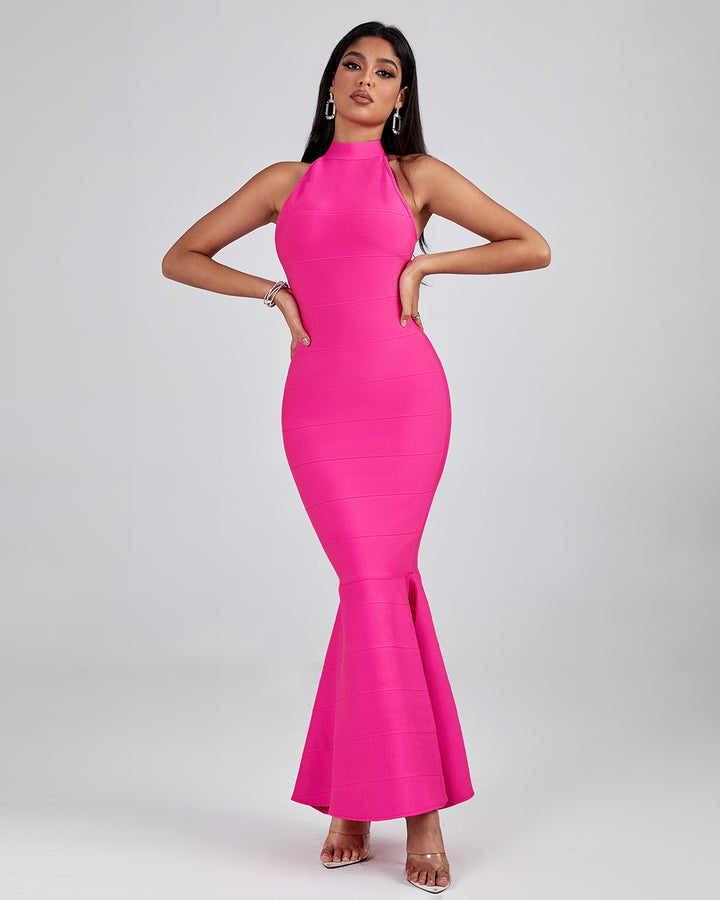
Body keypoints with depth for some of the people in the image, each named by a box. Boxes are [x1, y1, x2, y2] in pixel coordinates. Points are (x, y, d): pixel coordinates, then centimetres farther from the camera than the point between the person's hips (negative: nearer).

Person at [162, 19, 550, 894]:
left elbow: (532, 246, 9)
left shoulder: (417, 174, 10)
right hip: (320, 401, 1)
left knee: (376, 582, -5)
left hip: (405, 394, -1)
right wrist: (274, 292, 4)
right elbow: (181, 257, 18)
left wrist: (423, 264, 1)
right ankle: (417, 807, 4)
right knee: (377, 582, -6)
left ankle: (352, 797, 8)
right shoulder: (286, 181, 15)